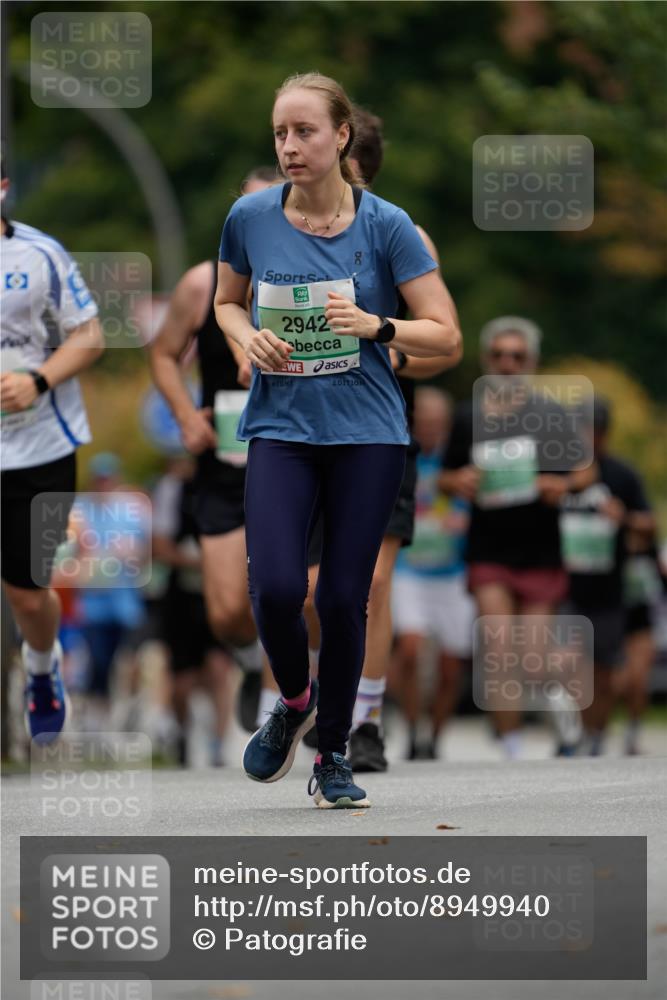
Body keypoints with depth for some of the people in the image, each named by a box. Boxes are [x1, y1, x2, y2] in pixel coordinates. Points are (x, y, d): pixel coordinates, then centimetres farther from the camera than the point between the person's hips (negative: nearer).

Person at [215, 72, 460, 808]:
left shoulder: (385, 225, -6)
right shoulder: (250, 218, 0)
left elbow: (445, 337, -3)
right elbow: (225, 302, 18)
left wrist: (375, 326, -21)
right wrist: (247, 335, -4)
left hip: (367, 434, -1)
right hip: (280, 429, 1)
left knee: (343, 597, -3)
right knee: (275, 586, -17)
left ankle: (333, 755, 17)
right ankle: (294, 699, 15)